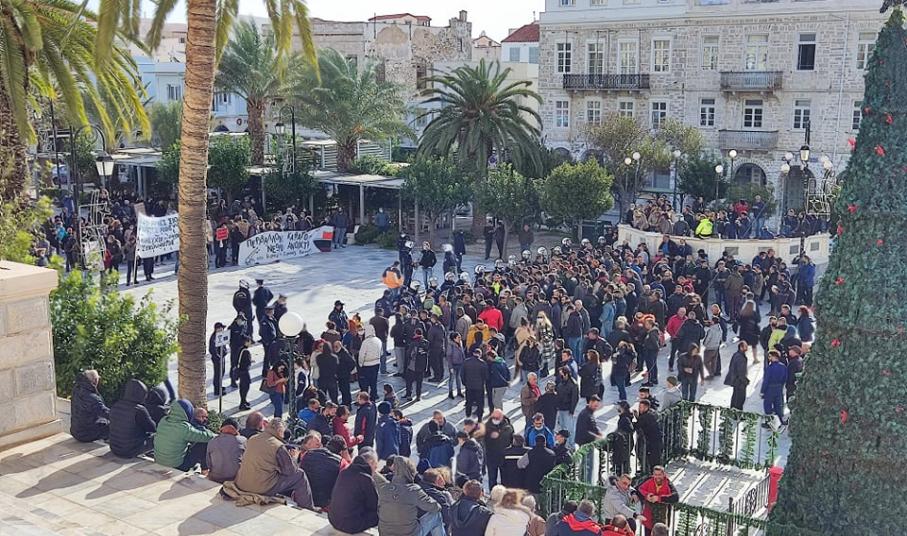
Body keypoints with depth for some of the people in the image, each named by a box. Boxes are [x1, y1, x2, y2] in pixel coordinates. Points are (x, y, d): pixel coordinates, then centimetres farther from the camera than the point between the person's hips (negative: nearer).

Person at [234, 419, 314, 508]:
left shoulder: (252, 439, 8)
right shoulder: (278, 446, -12)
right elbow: (291, 470, -6)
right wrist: (294, 457, 15)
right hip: (263, 489, -7)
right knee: (300, 475, 5)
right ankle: (308, 510, 14)